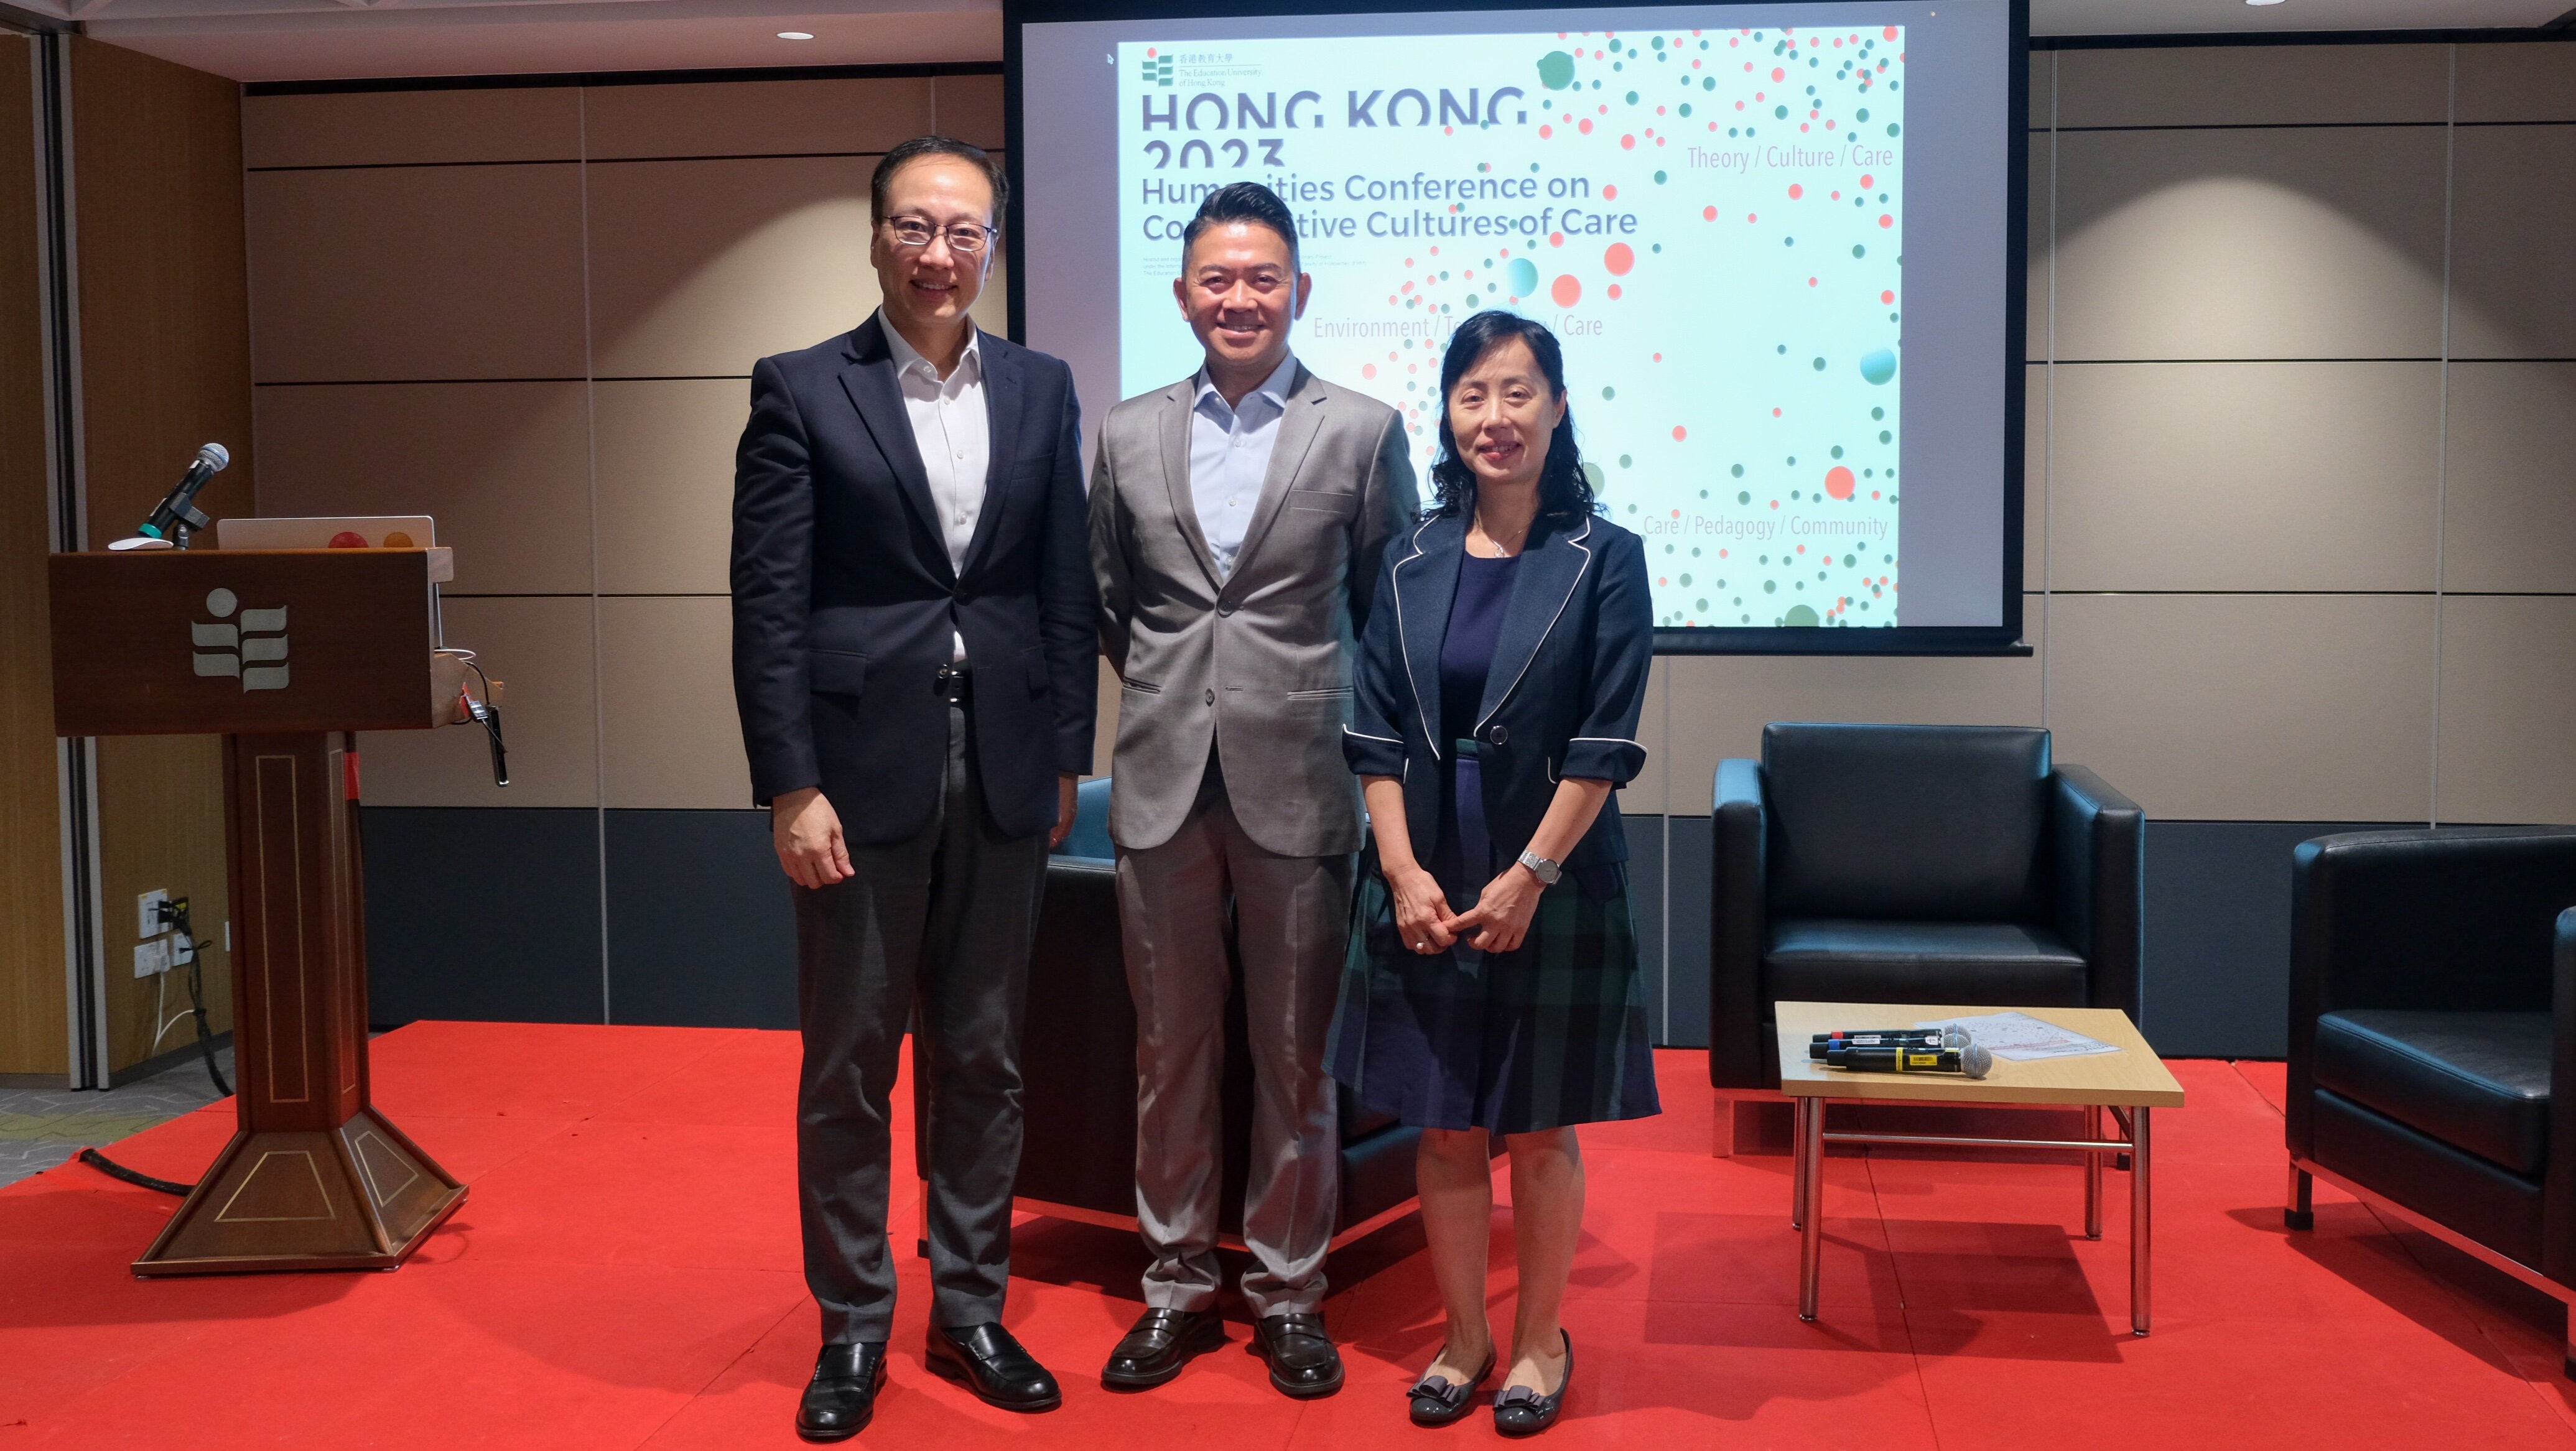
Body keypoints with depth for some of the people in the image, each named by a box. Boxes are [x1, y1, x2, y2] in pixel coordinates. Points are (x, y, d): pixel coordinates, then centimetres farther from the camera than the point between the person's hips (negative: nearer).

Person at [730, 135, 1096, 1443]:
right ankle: (853, 1328, 21)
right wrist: (790, 786, -11)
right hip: (862, 770, -3)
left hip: (1003, 773, 3)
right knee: (848, 1065, 7)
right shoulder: (801, 391, -2)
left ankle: (969, 1311, 25)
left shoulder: (1040, 389, 7)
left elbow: (1067, 590, 8)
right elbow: (768, 603, -6)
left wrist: (1067, 759, 5)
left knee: (983, 1060, 12)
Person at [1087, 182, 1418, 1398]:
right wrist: (1160, 699, 13)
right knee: (1171, 1049, 10)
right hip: (1162, 787, 2)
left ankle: (1288, 1291, 21)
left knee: (1295, 1057, 7)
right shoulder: (1129, 436, 8)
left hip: (1297, 788, -2)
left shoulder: (1364, 431, 1)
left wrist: (1344, 725, 5)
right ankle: (1178, 1284, 24)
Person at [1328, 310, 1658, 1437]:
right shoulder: (1413, 563, 6)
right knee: (1443, 1128, 10)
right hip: (1424, 890, 3)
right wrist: (1405, 871, -8)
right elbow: (1376, 735, 3)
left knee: (1540, 1131, 7)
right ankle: (1463, 1337, 25)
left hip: (1552, 888, -3)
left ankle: (1540, 1343, 24)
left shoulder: (1603, 559, -3)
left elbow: (1604, 746, -8)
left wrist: (1528, 877, -14)